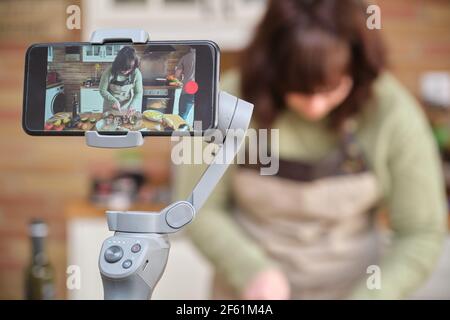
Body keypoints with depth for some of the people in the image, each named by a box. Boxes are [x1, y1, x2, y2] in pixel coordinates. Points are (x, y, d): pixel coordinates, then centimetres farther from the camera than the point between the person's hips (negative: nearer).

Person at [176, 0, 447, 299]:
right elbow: (200, 209, -8)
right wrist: (251, 271, -23)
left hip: (353, 288, 0)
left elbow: (421, 235, -10)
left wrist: (365, 296, -21)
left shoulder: (393, 114, -19)